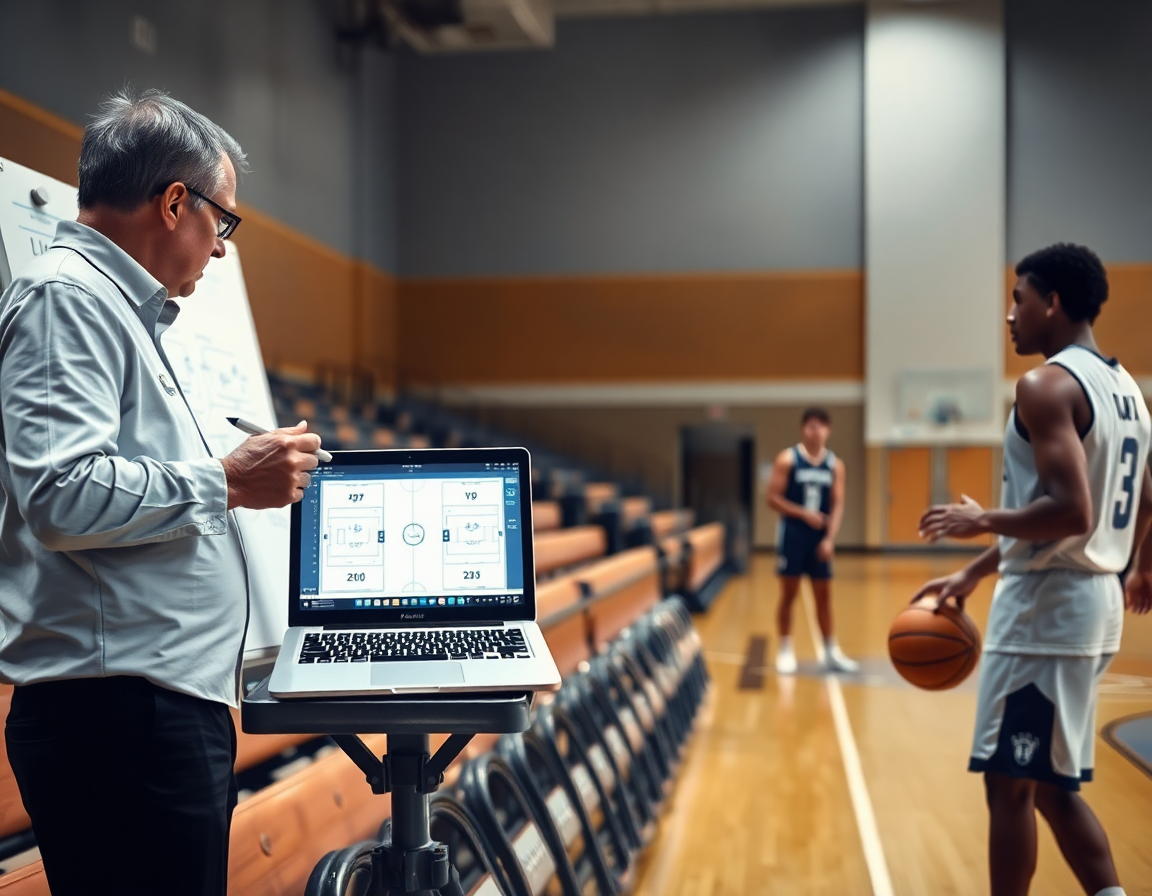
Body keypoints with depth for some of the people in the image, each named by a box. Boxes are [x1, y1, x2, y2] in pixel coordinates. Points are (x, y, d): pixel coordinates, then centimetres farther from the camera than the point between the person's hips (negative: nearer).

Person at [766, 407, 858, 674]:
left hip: (820, 537, 3)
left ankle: (831, 652, 15)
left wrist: (830, 538, -11)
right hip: (793, 534, -3)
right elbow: (773, 498, -9)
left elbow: (837, 505, 1)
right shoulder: (787, 459, -6)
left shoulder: (835, 464, 4)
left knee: (824, 595, 8)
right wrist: (803, 514, -20)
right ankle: (785, 650, 12)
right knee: (789, 594, 3)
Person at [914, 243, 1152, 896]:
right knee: (1050, 785, 17)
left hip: (1046, 608, -9)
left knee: (1010, 783, 2)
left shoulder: (1048, 384, -15)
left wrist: (983, 521, -10)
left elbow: (1070, 511, -26)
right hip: (1095, 597, 9)